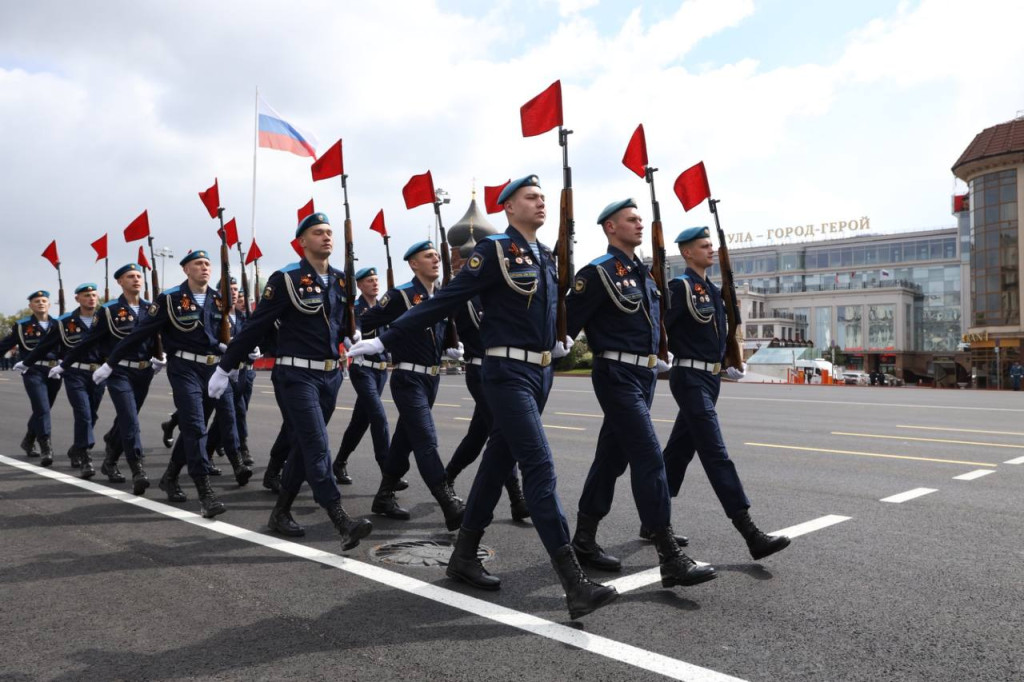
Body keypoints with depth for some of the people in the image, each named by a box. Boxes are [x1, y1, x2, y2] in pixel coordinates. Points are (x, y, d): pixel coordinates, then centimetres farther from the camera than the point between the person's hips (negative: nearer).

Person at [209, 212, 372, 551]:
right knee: (317, 447, -12)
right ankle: (343, 523, -15)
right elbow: (255, 327, -8)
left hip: (331, 375, 7)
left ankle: (281, 513, 27)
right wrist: (225, 368, -4)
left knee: (303, 445, 13)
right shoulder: (286, 279, -10)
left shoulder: (341, 280, 8)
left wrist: (354, 339, 4)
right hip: (296, 375, -7)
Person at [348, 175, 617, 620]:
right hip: (508, 372, -8)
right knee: (540, 467, -13)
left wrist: (556, 342, 16)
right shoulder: (495, 251, -9)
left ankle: (464, 557, 26)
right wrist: (384, 339, -14)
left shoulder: (546, 257, 14)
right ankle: (575, 585, -14)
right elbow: (443, 302, -11)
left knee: (499, 463, 13)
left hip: (541, 372, 8)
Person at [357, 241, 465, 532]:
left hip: (432, 379, 7)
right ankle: (452, 508, -15)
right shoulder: (399, 295, -9)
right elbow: (364, 323, -7)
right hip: (408, 379, -7)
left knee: (405, 438, 14)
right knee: (426, 441, -11)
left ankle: (384, 497, 26)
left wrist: (451, 349, 8)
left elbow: (443, 334, 23)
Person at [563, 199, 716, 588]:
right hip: (618, 376, -9)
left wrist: (657, 359, 24)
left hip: (645, 376, 9)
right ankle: (671, 560, -11)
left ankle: (584, 541, 23)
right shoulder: (599, 273, -11)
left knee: (612, 458, 12)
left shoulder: (643, 273, 16)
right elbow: (568, 322, -11)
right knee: (650, 459, -13)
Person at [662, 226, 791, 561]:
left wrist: (730, 364, 15)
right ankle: (750, 534, -13)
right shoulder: (681, 287, -11)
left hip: (710, 379, 9)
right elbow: (657, 327, -15)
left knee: (678, 451, 14)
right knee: (717, 455, -11)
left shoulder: (713, 290, 17)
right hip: (690, 378, -9)